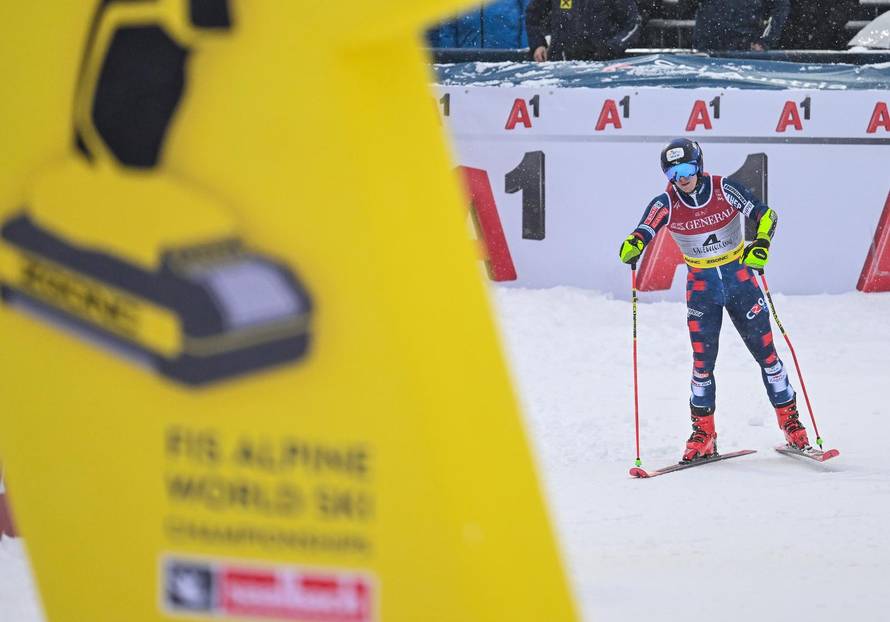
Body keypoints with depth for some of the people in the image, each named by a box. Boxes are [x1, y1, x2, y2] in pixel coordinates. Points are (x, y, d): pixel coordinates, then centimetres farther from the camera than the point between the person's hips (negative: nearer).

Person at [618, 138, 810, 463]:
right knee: (702, 360, -3)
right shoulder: (666, 204, -10)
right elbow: (643, 232, -21)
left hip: (739, 276, -1)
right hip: (701, 285, 1)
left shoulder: (725, 189, -13)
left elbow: (765, 214, -10)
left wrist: (761, 244, -28)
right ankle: (703, 434, 8)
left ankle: (791, 422, 11)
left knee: (765, 350, 0)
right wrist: (632, 247, -44)